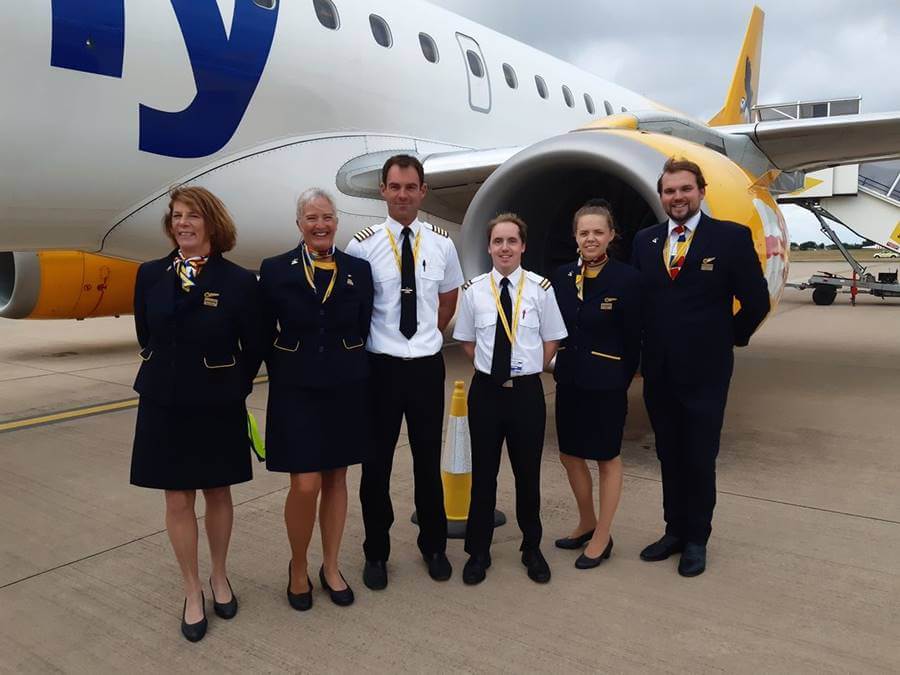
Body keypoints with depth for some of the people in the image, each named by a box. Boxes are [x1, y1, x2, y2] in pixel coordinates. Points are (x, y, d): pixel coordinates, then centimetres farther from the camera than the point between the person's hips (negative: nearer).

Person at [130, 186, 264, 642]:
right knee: (178, 500, 8)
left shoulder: (239, 282, -10)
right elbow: (145, 336, 10)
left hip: (218, 406, -2)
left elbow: (253, 348, -2)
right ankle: (192, 592, 25)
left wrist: (232, 389, 4)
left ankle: (219, 578, 34)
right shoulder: (150, 275, -1)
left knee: (218, 494, 13)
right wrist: (170, 375, 13)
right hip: (164, 403, 2)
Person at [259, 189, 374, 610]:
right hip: (297, 389, -2)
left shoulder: (359, 270, 3)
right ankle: (298, 568, 20)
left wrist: (347, 369, 4)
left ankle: (331, 567, 28)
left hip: (346, 388, 2)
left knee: (336, 479, 11)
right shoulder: (275, 270, -1)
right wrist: (287, 373, 2)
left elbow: (363, 330, 6)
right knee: (305, 485, -5)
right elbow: (265, 334, 2)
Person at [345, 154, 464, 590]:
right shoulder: (363, 245, -7)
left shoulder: (441, 243, 1)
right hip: (381, 367, -2)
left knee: (428, 461, 14)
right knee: (376, 463, 9)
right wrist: (372, 343, 1)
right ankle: (376, 553, 28)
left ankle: (434, 547, 33)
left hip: (427, 366, 2)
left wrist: (428, 337, 10)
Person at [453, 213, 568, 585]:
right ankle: (478, 552, 27)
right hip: (486, 391, 1)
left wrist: (526, 372, 2)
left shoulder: (540, 289, -7)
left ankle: (532, 549, 33)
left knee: (528, 473, 12)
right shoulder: (473, 290, -2)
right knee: (483, 473, 10)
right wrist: (493, 369, 2)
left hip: (527, 391, -1)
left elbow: (551, 341, 4)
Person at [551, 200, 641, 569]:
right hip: (568, 380, 6)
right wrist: (563, 366, 7)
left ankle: (602, 537, 25)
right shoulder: (563, 276, 3)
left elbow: (633, 338, -7)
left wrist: (620, 381, -3)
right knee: (570, 455, 15)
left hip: (606, 383, -5)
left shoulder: (626, 278, -11)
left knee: (607, 458, 10)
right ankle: (586, 523, 38)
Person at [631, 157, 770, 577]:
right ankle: (675, 531, 30)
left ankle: (697, 540, 25)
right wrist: (646, 348, 9)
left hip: (704, 372, -4)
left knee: (699, 460, 7)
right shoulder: (645, 241, 5)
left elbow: (756, 301, -3)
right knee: (669, 458, 14)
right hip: (658, 372, 4)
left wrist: (730, 338, 5)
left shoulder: (732, 237, -7)